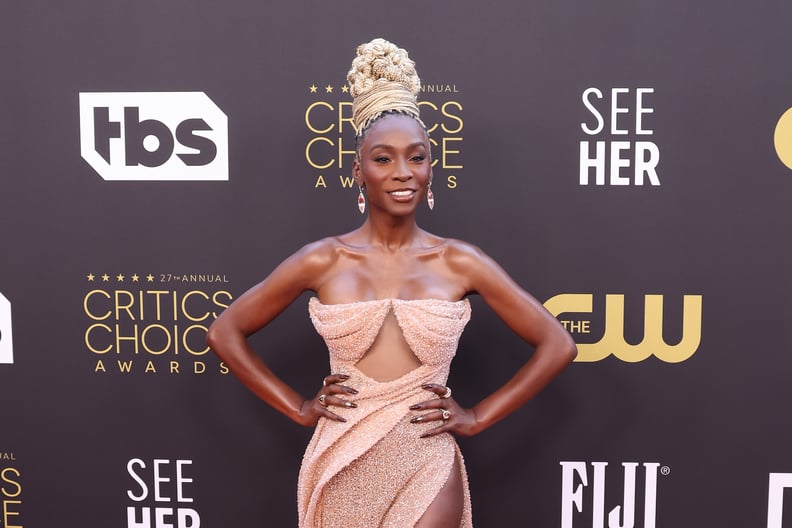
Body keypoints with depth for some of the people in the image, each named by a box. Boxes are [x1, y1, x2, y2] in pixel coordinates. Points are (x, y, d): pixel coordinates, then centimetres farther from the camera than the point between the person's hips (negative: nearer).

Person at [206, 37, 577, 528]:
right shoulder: (322, 261, -4)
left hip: (427, 475, 0)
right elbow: (225, 332, 6)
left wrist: (478, 417, -1)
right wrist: (298, 407, 1)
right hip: (341, 473, 1)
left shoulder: (460, 262, -4)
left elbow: (558, 344, 1)